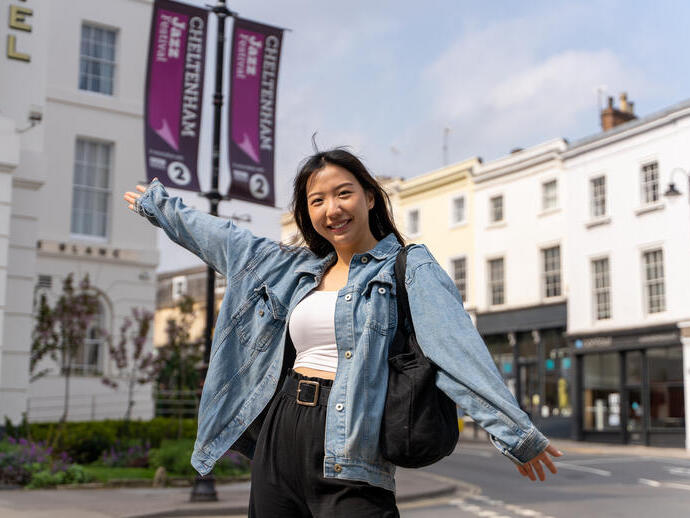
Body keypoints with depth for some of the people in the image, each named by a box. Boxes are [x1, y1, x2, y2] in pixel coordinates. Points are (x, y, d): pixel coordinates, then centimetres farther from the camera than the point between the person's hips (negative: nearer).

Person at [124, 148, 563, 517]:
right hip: (278, 437, 6)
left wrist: (514, 430, -19)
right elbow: (219, 237, 29)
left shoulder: (410, 268, 0)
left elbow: (458, 348, -11)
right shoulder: (294, 271, 16)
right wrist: (157, 203, 40)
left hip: (347, 454, -6)